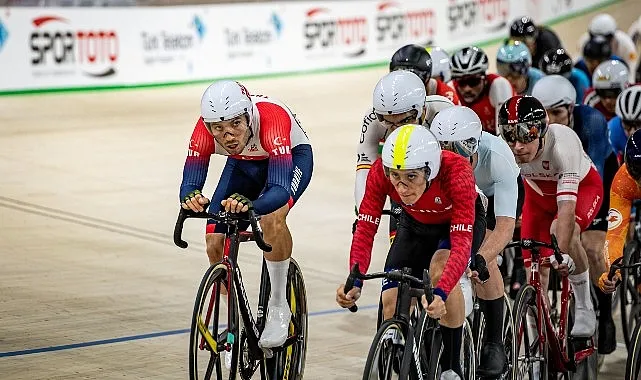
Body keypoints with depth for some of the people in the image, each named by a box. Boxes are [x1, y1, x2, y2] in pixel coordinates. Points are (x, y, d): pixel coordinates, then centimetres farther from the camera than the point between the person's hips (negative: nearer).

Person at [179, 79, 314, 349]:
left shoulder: (271, 118, -43)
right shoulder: (205, 130, -32)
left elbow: (280, 190, -50)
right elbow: (189, 183, -34)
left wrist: (249, 205, -70)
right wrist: (191, 198, -58)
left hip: (293, 156, -4)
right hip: (243, 163, 4)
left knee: (271, 218, -34)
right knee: (216, 245, -9)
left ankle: (279, 307, -15)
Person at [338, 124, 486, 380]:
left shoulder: (456, 172, -41)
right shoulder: (380, 171, -32)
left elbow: (461, 244, -46)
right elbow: (365, 230, -30)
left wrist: (440, 293, -60)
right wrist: (355, 281, -46)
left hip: (461, 221, -4)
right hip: (415, 225, 4)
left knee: (440, 266, -33)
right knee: (392, 301, -10)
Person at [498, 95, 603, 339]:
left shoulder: (562, 143, -41)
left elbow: (567, 207, -46)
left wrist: (562, 254, -56)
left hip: (581, 187, -4)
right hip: (539, 193, 4)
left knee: (563, 232, -32)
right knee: (534, 266, -5)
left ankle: (584, 310, -14)